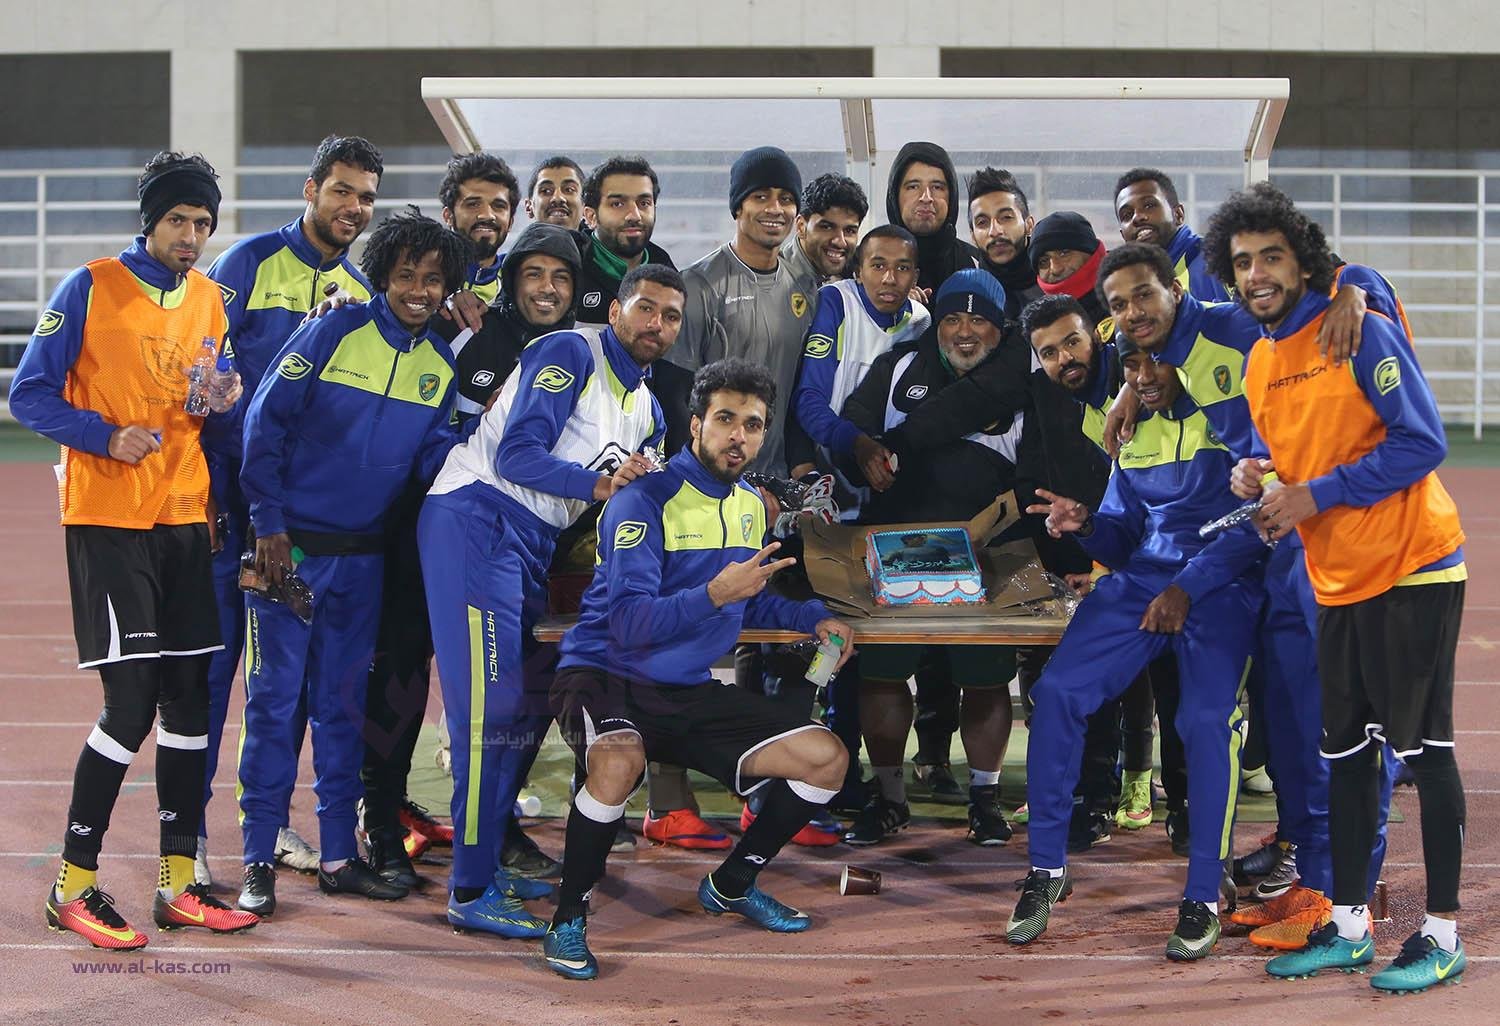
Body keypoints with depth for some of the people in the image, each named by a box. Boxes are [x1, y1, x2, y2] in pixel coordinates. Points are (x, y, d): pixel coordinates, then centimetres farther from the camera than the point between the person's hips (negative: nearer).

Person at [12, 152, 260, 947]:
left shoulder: (210, 299, 12)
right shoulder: (90, 289, -5)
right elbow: (30, 396, -5)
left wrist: (227, 399, -1)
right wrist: (107, 437, -18)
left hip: (184, 522, 6)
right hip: (107, 521, -6)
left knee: (188, 698, 6)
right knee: (131, 701, -10)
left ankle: (179, 886, 14)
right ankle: (72, 887, 2)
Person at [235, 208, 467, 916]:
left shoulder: (441, 367, 5)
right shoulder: (335, 332, -9)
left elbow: (434, 457, 4)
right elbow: (266, 420, -9)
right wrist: (269, 522, -12)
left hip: (362, 554, 4)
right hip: (290, 544, -4)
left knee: (344, 701, 10)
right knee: (275, 697, -3)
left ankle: (339, 856, 18)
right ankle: (259, 861, 3)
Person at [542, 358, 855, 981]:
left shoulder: (751, 507, 11)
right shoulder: (645, 501, -16)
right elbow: (628, 624, -25)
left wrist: (812, 618, 10)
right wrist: (714, 594, -38)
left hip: (690, 694, 8)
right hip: (608, 677, -8)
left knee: (825, 760, 0)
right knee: (621, 760, -40)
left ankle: (731, 886, 22)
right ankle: (568, 921, -19)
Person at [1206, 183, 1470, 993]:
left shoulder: (1359, 331, -14)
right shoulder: (1259, 362, 9)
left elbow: (1422, 441, -18)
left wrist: (1314, 496, -18)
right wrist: (1253, 476, -2)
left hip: (1411, 569, -7)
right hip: (1337, 583, 8)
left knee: (1423, 749, -2)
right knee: (1346, 754, 11)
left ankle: (1442, 933, 4)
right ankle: (1348, 927, 20)